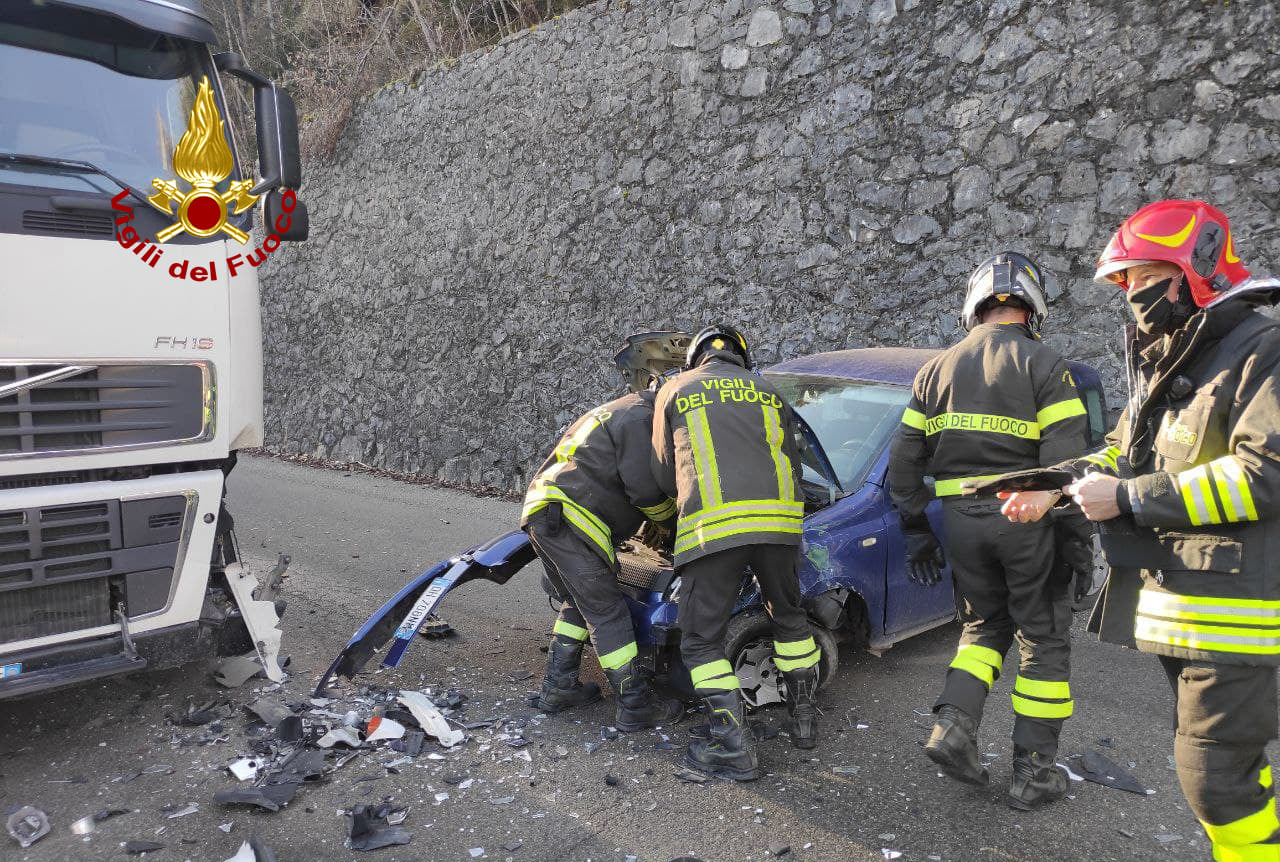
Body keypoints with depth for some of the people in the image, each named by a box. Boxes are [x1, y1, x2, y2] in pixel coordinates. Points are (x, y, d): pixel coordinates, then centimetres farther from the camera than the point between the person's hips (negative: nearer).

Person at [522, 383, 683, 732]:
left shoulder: (618, 412, 27)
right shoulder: (640, 417, -6)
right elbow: (645, 490, -12)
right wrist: (674, 522, 7)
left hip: (542, 512, 10)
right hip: (569, 518, -10)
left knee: (579, 604, 21)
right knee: (608, 613, -6)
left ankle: (558, 687, 24)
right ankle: (636, 706, 0)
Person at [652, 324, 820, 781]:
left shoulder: (674, 390, 16)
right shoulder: (767, 391, 23)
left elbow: (666, 475, 18)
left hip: (712, 524, -4)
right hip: (778, 519, 4)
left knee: (701, 640, 7)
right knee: (789, 619, 26)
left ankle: (735, 747, 2)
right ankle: (804, 718, 36)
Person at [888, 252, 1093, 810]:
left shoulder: (937, 369, 8)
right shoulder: (1043, 366, -6)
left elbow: (904, 461, 7)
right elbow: (1066, 460, -15)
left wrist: (915, 532, 13)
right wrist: (1082, 539, -8)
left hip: (961, 521, 4)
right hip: (1026, 519, -4)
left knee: (984, 626, 22)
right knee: (1044, 642, 11)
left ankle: (953, 726, 5)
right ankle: (1033, 773, 15)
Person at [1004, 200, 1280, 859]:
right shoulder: (1158, 363, 17)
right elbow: (1122, 454, 22)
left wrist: (1127, 498, -22)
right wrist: (1053, 490, 3)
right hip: (1170, 597, 9)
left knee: (1214, 776, -4)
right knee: (1217, 761, 19)